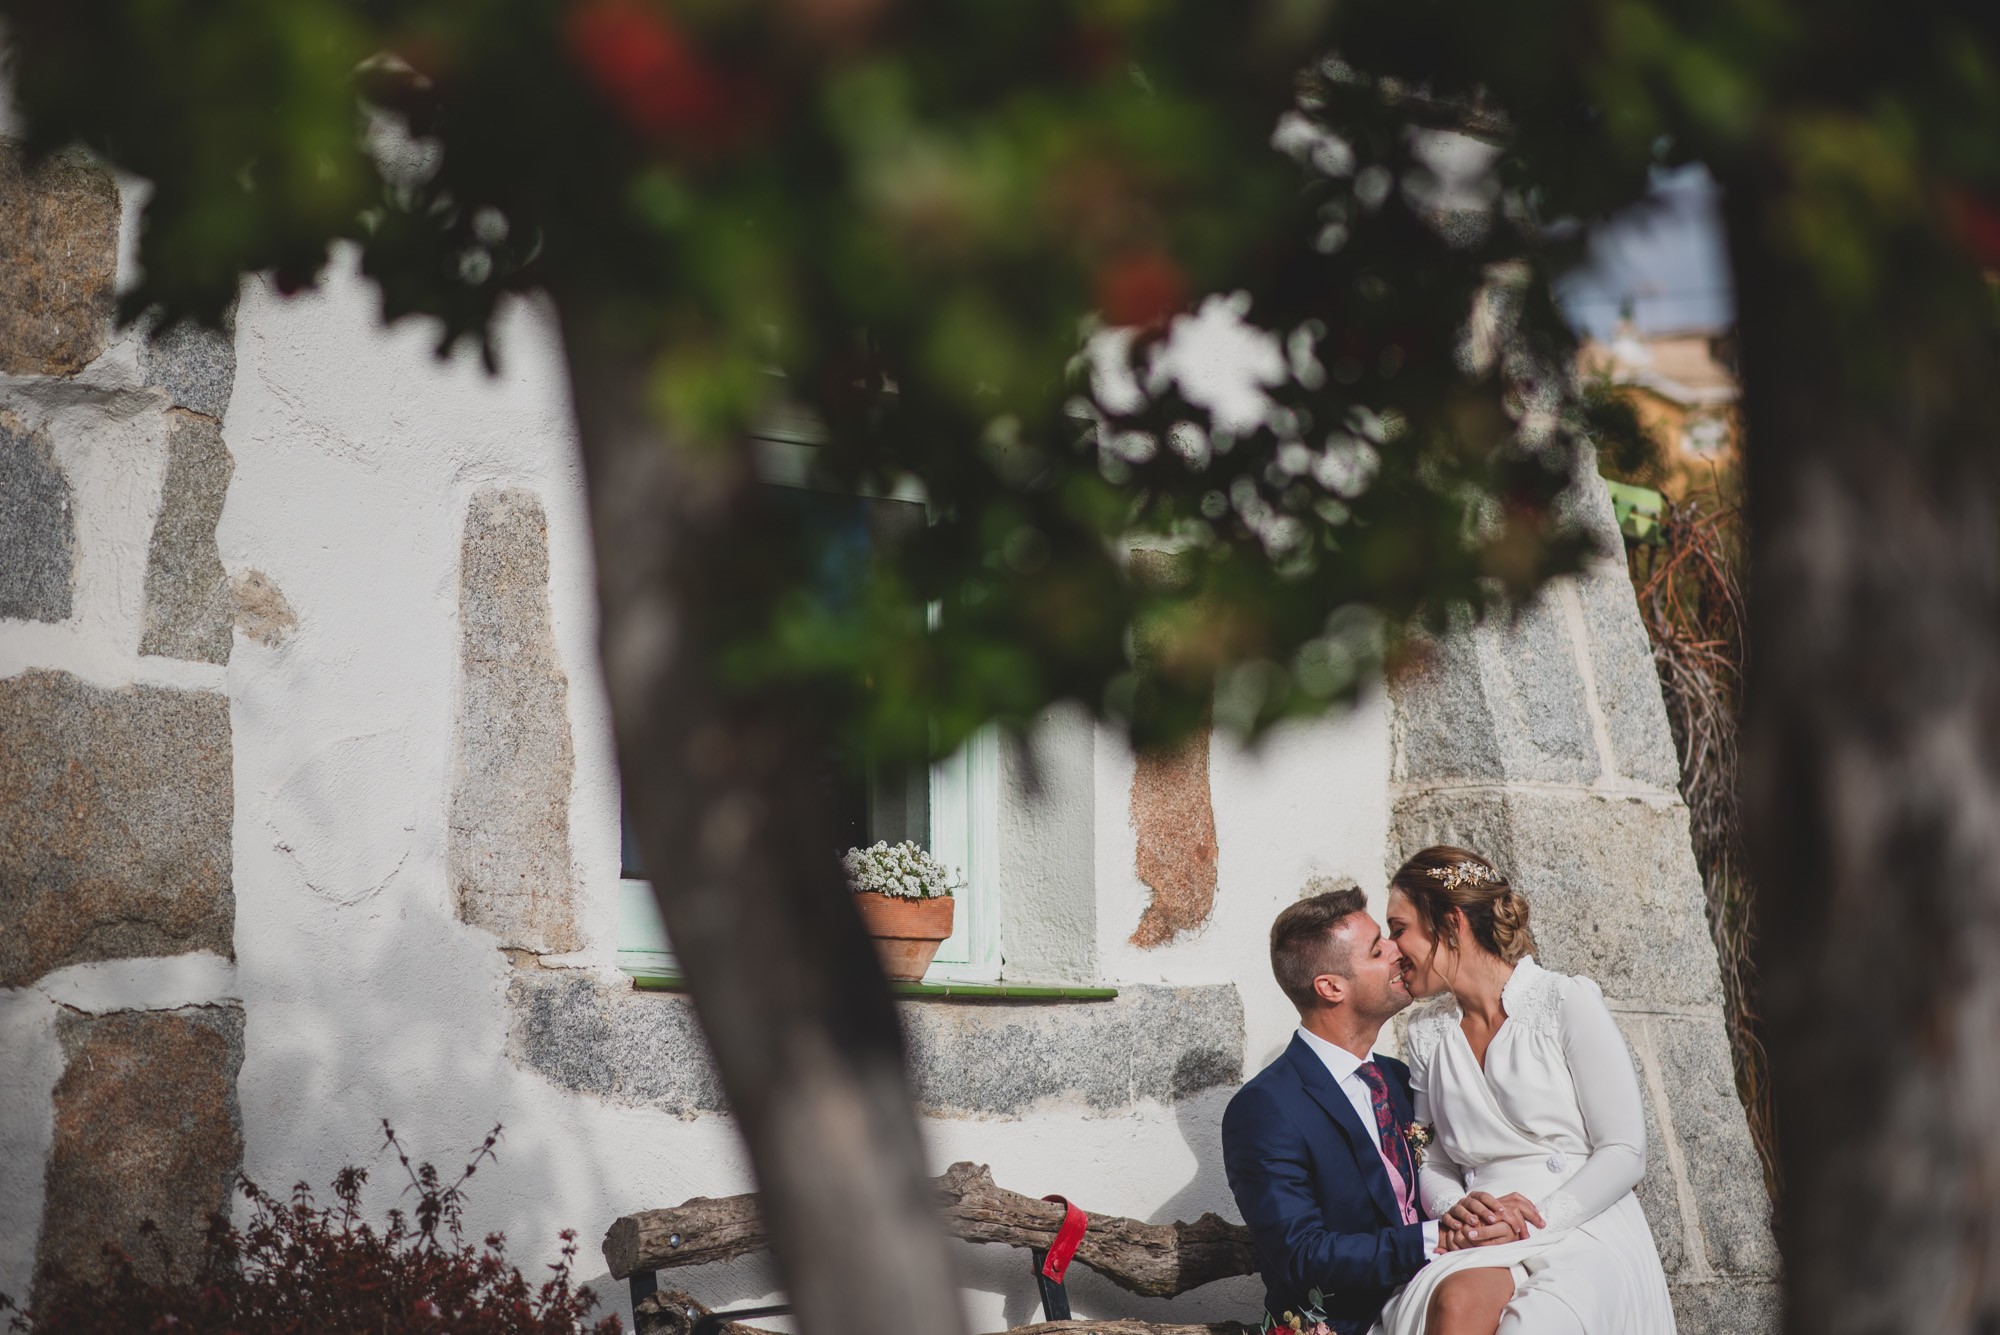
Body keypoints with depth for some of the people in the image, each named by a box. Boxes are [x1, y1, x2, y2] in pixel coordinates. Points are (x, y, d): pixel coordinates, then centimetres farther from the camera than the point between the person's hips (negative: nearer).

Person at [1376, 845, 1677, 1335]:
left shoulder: (1566, 1002, 1)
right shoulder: (1427, 1029, 16)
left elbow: (1624, 1151, -3)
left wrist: (1539, 1216, -16)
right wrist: (1453, 1206, -7)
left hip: (1583, 1235, -3)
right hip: (1485, 1245, 3)